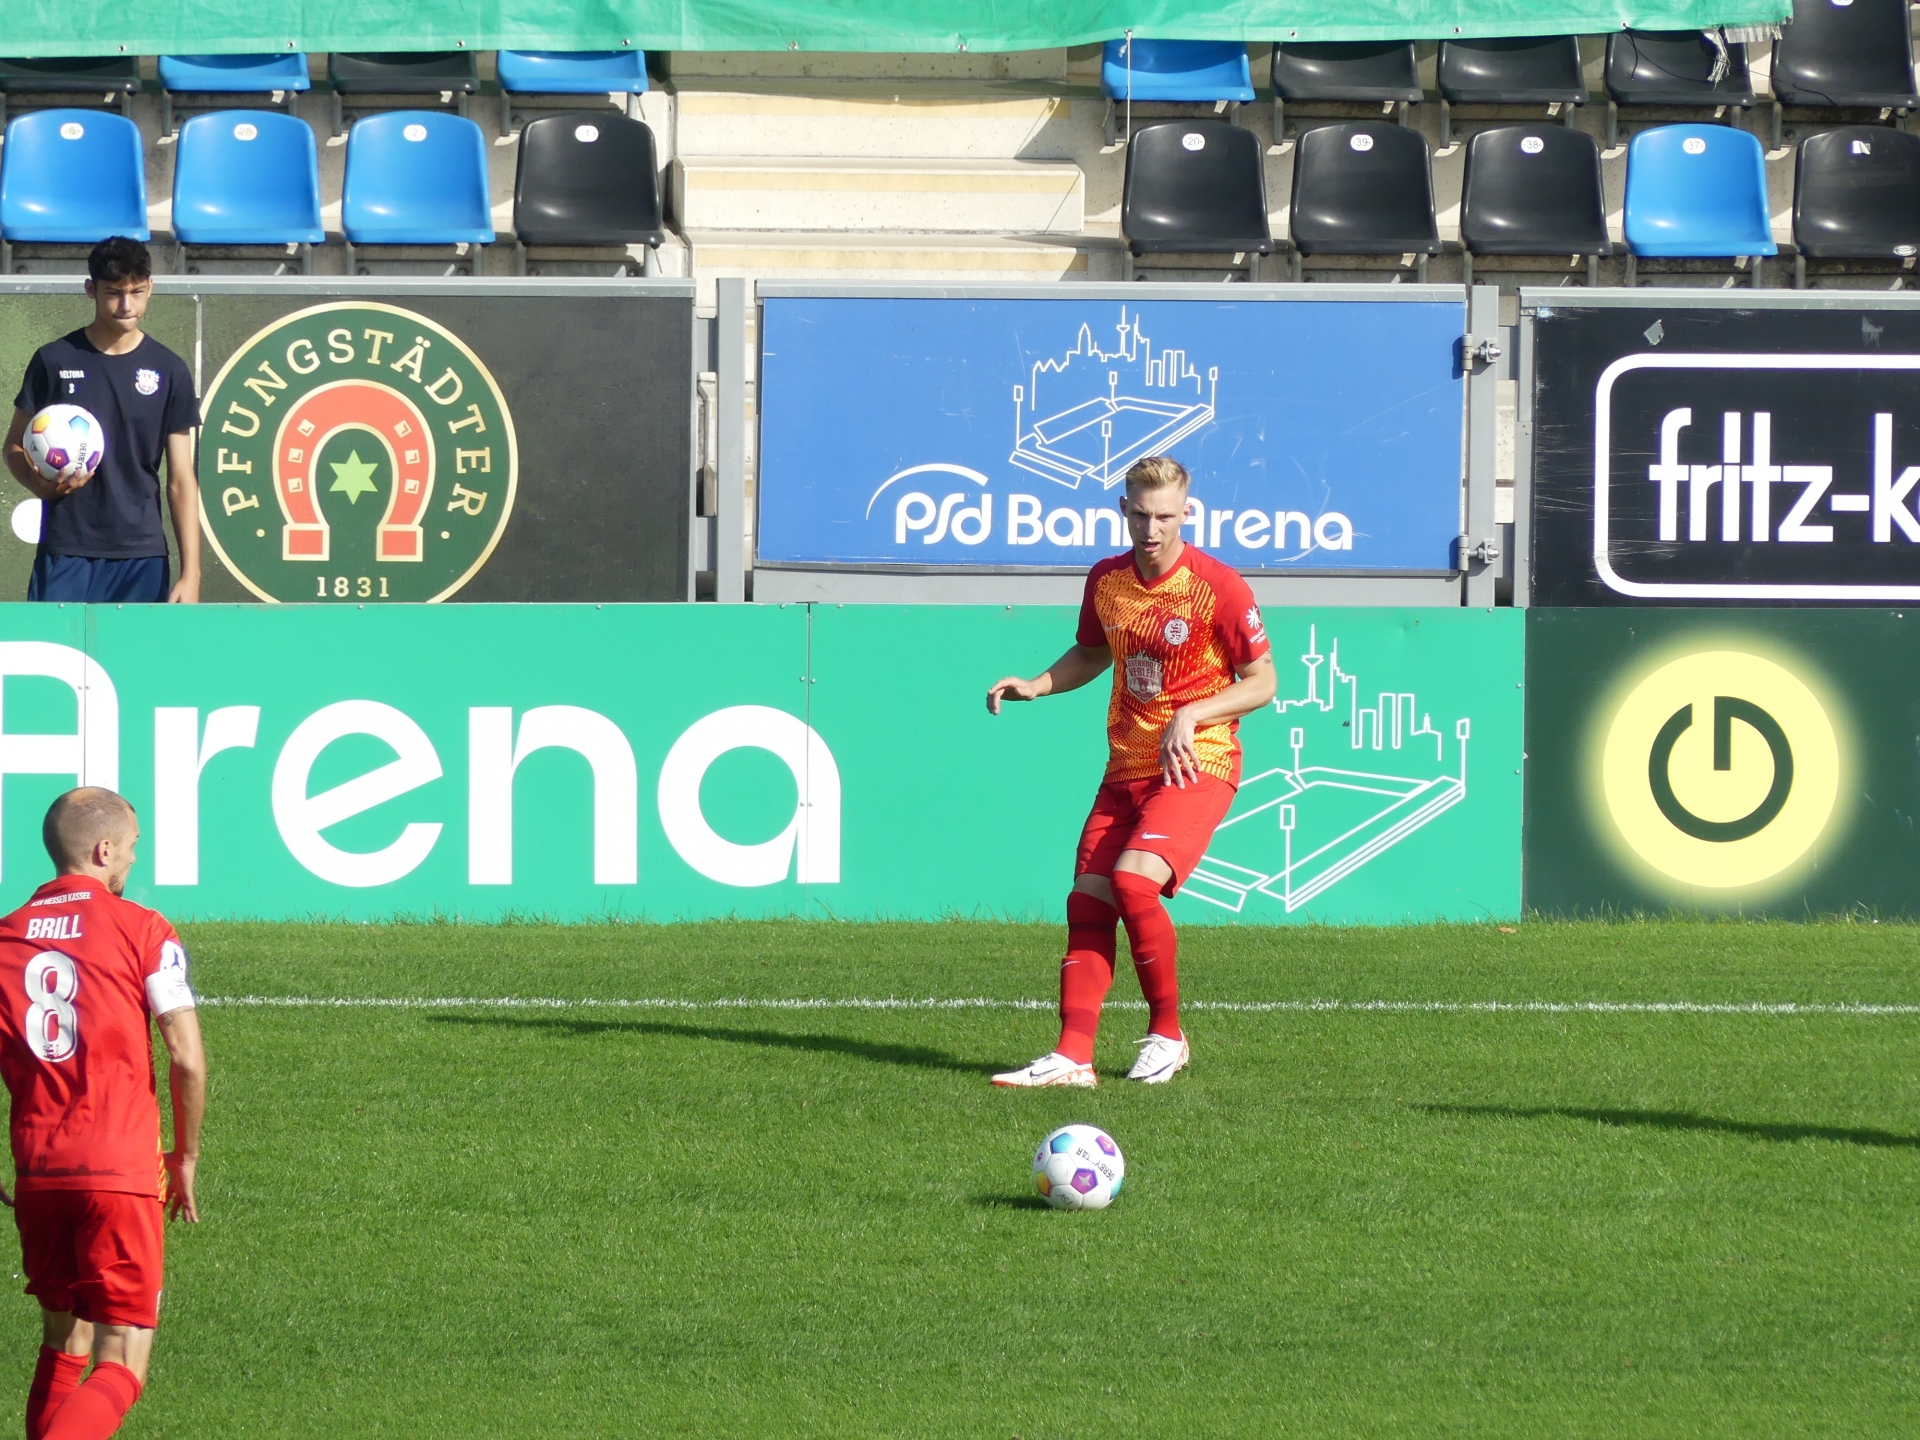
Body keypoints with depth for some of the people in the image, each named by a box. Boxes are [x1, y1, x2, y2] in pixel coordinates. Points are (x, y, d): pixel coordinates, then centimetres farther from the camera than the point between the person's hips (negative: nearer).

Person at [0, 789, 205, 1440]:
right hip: (123, 1168, -4)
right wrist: (185, 1156, 8)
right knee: (122, 1367, -4)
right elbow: (187, 1060, -7)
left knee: (61, 1349, 20)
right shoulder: (142, 930, -2)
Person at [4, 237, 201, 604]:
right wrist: (40, 483, -12)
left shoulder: (169, 371, 4)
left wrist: (191, 573, -2)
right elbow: (15, 446, 11)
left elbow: (181, 480, 5)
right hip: (65, 554, 0)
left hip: (142, 558, 1)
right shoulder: (54, 361, 2)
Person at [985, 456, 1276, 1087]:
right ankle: (1073, 1055, -7)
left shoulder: (1219, 588, -12)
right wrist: (1036, 685, 7)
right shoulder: (1106, 581, 5)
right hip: (1126, 767, 6)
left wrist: (1190, 715, -19)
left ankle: (1167, 1035, -8)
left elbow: (1262, 681, -6)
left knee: (1134, 878, -24)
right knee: (1088, 900, -4)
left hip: (1197, 766, -6)